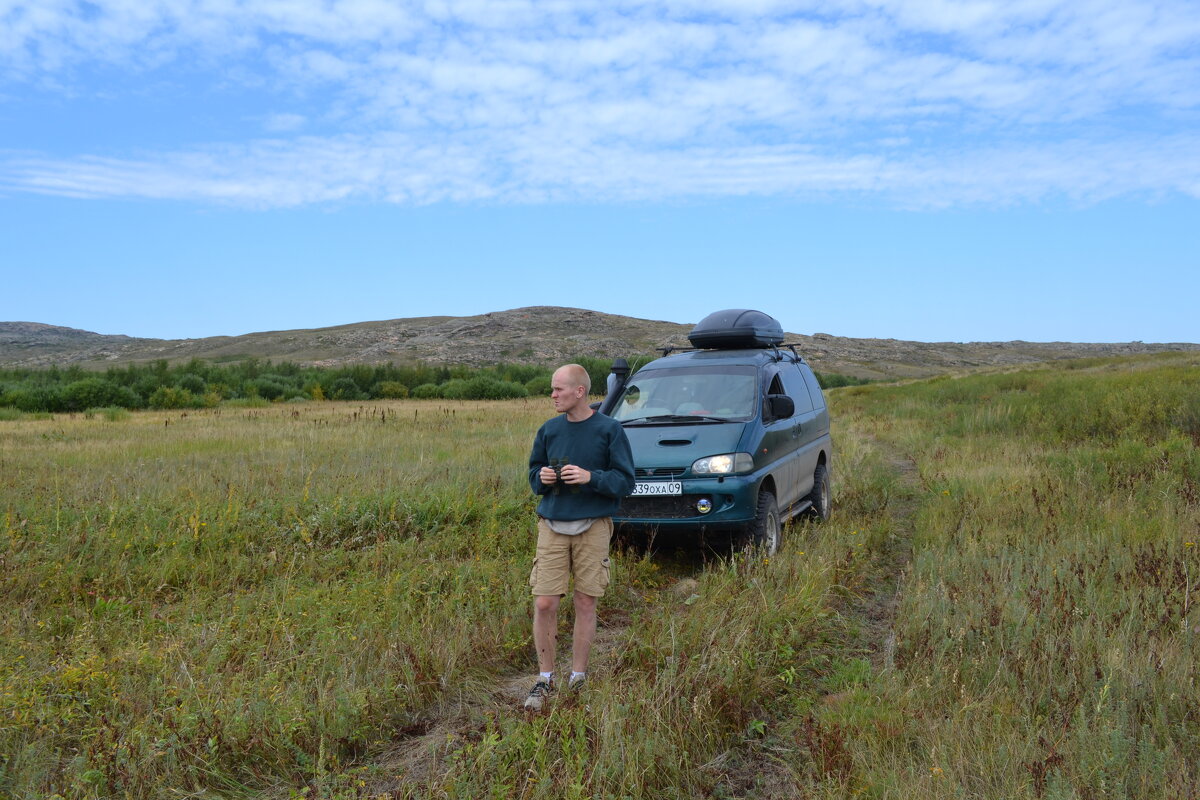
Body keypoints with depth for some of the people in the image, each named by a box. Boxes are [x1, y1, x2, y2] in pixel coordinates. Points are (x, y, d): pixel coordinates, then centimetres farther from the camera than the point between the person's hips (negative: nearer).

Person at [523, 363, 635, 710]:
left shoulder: (609, 429, -3)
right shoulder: (548, 430, 7)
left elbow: (625, 480, -4)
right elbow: (533, 473, 17)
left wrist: (591, 477, -20)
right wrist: (542, 478, -6)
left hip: (593, 528, -2)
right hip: (552, 526, 3)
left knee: (586, 605, 5)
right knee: (544, 604, -2)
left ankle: (578, 678, 21)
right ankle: (545, 678, 15)